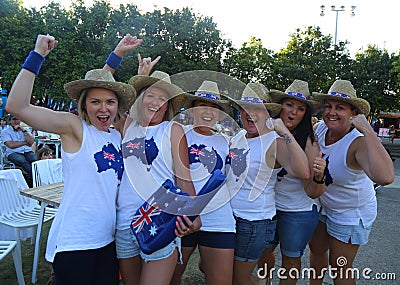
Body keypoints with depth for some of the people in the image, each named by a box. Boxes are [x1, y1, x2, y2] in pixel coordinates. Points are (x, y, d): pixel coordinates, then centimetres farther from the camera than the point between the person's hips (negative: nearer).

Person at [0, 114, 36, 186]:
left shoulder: (25, 130, 19)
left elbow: (31, 142, 2)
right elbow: (11, 145, -8)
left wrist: (23, 130, -4)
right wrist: (25, 143, 0)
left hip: (27, 151, 3)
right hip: (13, 153, -3)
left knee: (36, 160, -31)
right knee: (22, 161, -36)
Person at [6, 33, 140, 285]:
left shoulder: (118, 136, 7)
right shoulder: (74, 127, -11)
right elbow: (16, 106, -20)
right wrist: (38, 55, -19)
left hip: (109, 239, 6)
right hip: (74, 242, -6)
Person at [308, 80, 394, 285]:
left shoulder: (358, 142, -31)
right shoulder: (320, 129, -14)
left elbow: (385, 177, -52)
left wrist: (368, 131, -47)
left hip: (351, 213, -6)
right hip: (323, 205, 6)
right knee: (316, 249, 24)